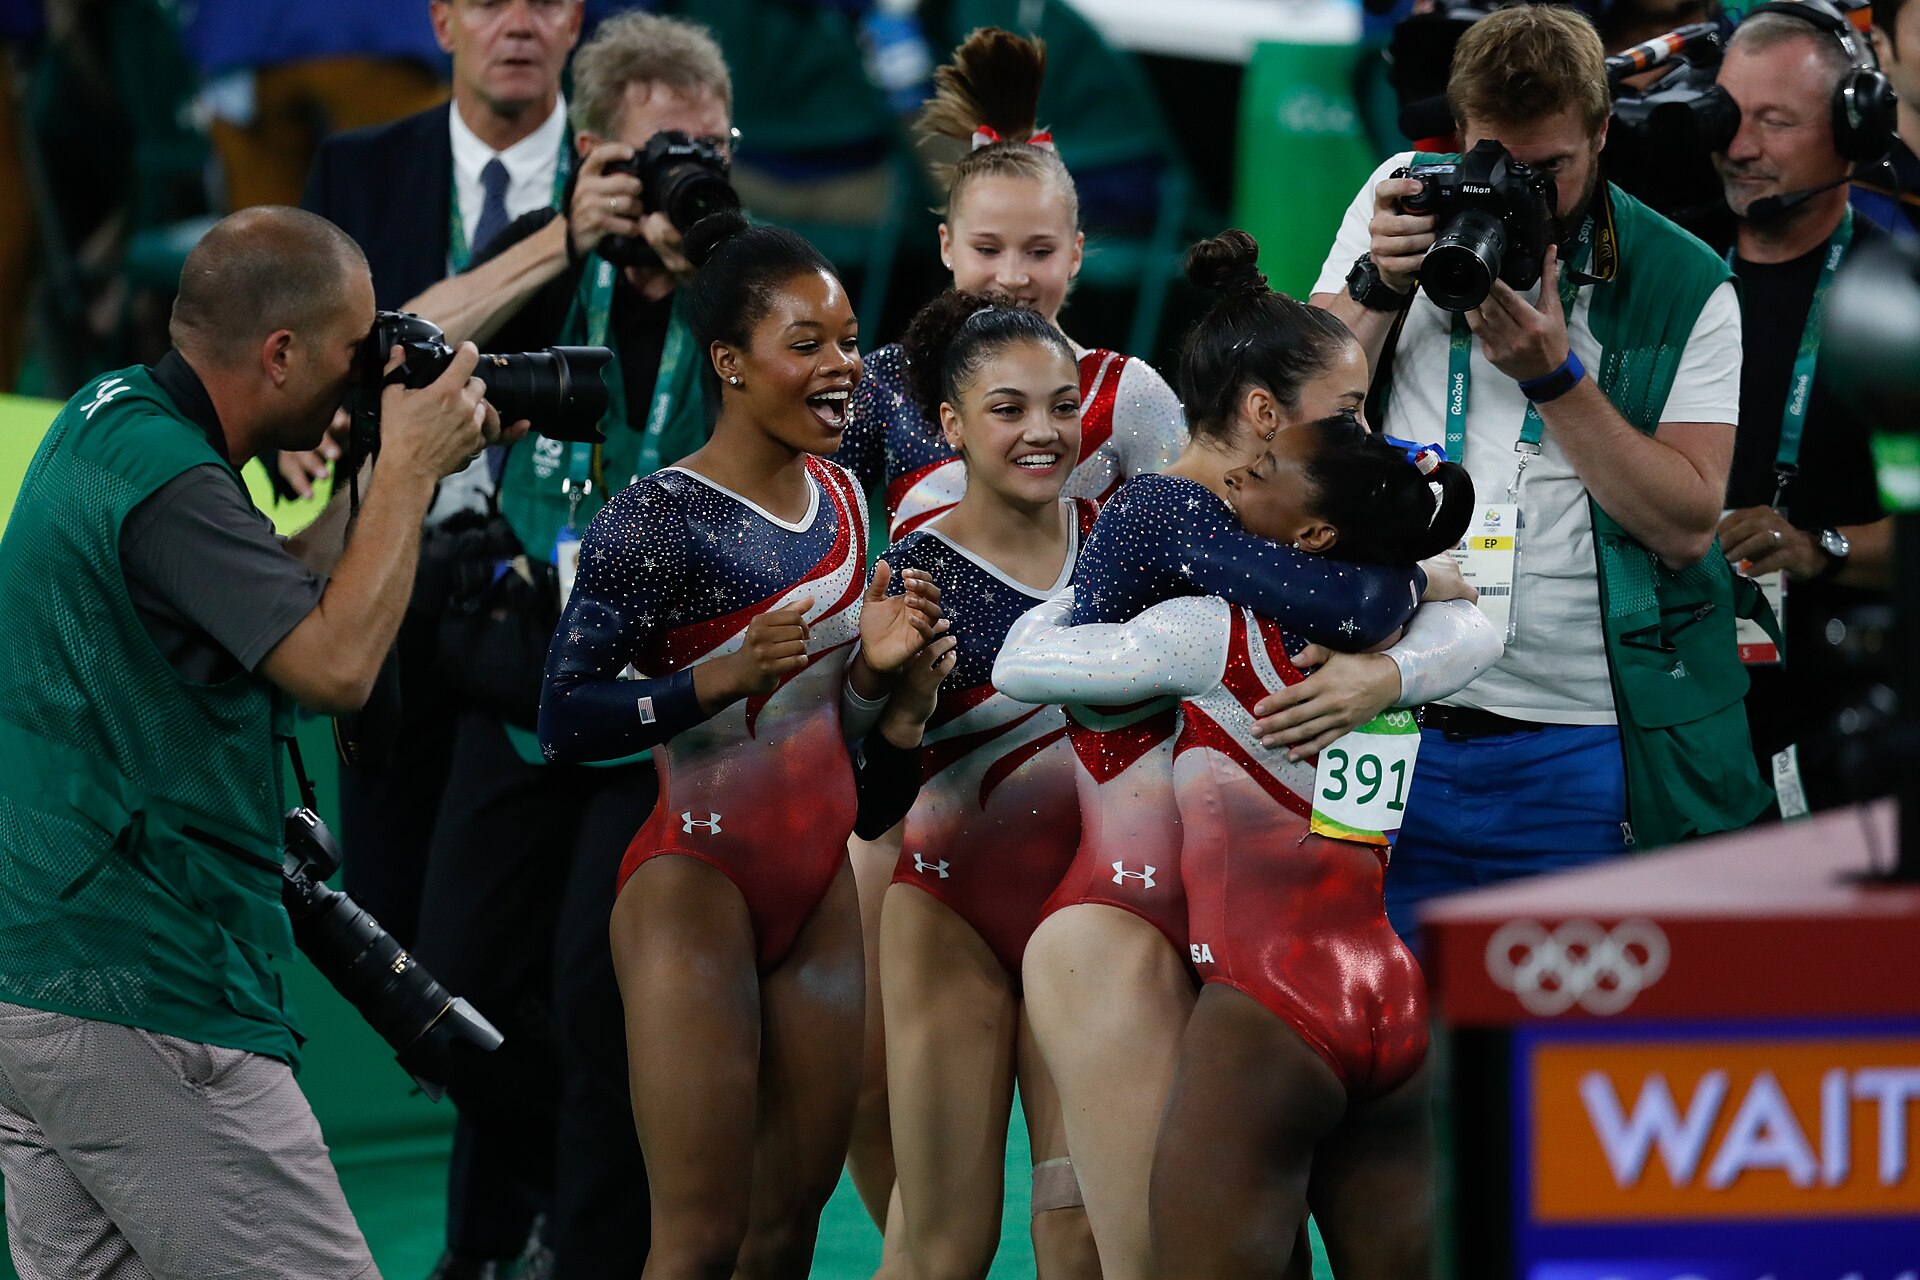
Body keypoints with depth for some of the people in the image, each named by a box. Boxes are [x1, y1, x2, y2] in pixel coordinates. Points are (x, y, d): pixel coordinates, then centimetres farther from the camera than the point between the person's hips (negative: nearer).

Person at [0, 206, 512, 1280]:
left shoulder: (107, 418, 13)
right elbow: (336, 662, -24)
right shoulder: (167, 482, -19)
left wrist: (392, 473, 16)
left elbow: (275, 602, 22)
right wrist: (410, 470, -12)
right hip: (137, 1006, -10)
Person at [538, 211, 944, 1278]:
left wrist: (875, 666, -2)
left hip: (820, 885, 7)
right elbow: (565, 718, -17)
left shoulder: (840, 497, 9)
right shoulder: (659, 522, -15)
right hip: (696, 879, -7)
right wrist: (723, 677, -27)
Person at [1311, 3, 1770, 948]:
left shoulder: (1683, 286, -1)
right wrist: (1380, 284, -10)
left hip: (1587, 750, -2)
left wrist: (1555, 374, -16)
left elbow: (1686, 524, -8)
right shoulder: (1406, 202, 8)